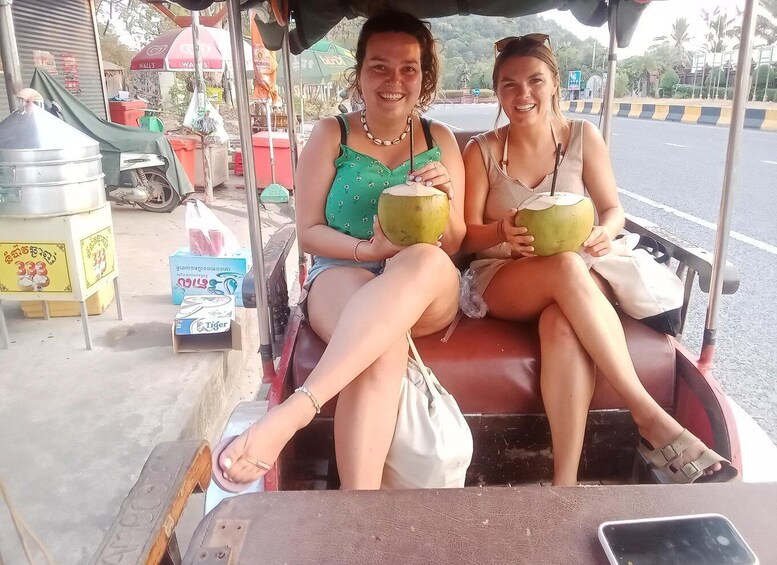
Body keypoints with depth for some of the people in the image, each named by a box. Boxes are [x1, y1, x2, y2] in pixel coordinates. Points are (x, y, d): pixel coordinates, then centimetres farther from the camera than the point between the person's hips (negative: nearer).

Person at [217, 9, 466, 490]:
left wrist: (447, 198, -11)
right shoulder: (332, 135, 5)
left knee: (424, 259, -37)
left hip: (429, 293, 2)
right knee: (384, 342, -38)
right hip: (341, 276, -2)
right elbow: (310, 232, 1)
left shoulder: (439, 140, 12)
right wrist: (368, 248, -17)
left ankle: (294, 410, -43)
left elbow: (453, 246, 11)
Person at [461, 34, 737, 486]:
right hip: (504, 280, -1)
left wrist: (606, 231, -18)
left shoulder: (583, 136, 3)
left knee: (565, 327, -37)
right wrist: (502, 233, -23)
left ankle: (566, 479, -33)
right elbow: (469, 236, 0)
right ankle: (650, 417, -31)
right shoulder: (482, 151, 1)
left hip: (573, 281, 1)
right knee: (566, 267, -36)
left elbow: (613, 209, 7)